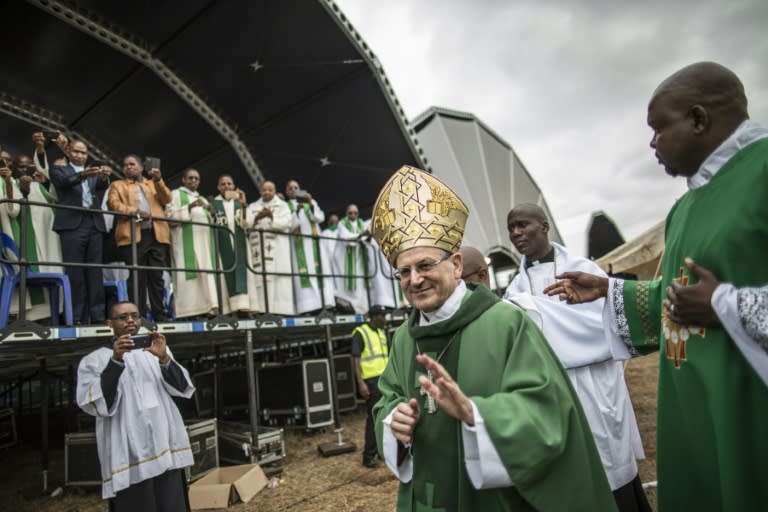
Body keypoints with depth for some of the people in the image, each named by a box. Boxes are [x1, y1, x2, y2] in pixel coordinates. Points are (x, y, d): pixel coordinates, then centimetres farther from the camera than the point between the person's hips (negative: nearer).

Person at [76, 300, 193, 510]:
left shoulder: (156, 351, 11)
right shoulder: (94, 360, 4)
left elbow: (182, 388, 3)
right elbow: (95, 404, -9)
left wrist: (164, 358, -14)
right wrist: (116, 361, -18)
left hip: (166, 448, 3)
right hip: (128, 454, -3)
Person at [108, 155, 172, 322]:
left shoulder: (153, 184, 25)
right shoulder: (117, 185, 19)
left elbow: (167, 199, 9)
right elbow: (113, 204, 1)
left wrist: (158, 180, -4)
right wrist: (136, 211, -13)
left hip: (157, 234, 2)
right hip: (133, 235, -2)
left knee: (157, 276, 0)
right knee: (137, 277, -4)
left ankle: (160, 315, 3)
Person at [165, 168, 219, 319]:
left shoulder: (202, 199, 27)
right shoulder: (176, 194, 9)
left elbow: (210, 221, 24)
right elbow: (170, 215, -5)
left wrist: (212, 213, 2)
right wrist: (189, 207, -16)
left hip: (204, 240, 6)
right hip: (186, 240, -6)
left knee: (206, 271, -6)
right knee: (190, 272, -15)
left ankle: (207, 307, -11)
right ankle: (189, 310, -18)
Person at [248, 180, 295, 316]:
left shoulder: (282, 205, 16)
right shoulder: (253, 207, 21)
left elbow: (287, 222, -2)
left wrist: (272, 216, -16)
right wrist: (257, 217, -12)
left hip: (277, 246, -2)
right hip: (259, 246, 2)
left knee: (279, 277, -10)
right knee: (260, 277, -8)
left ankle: (281, 309, -12)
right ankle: (262, 310, -9)